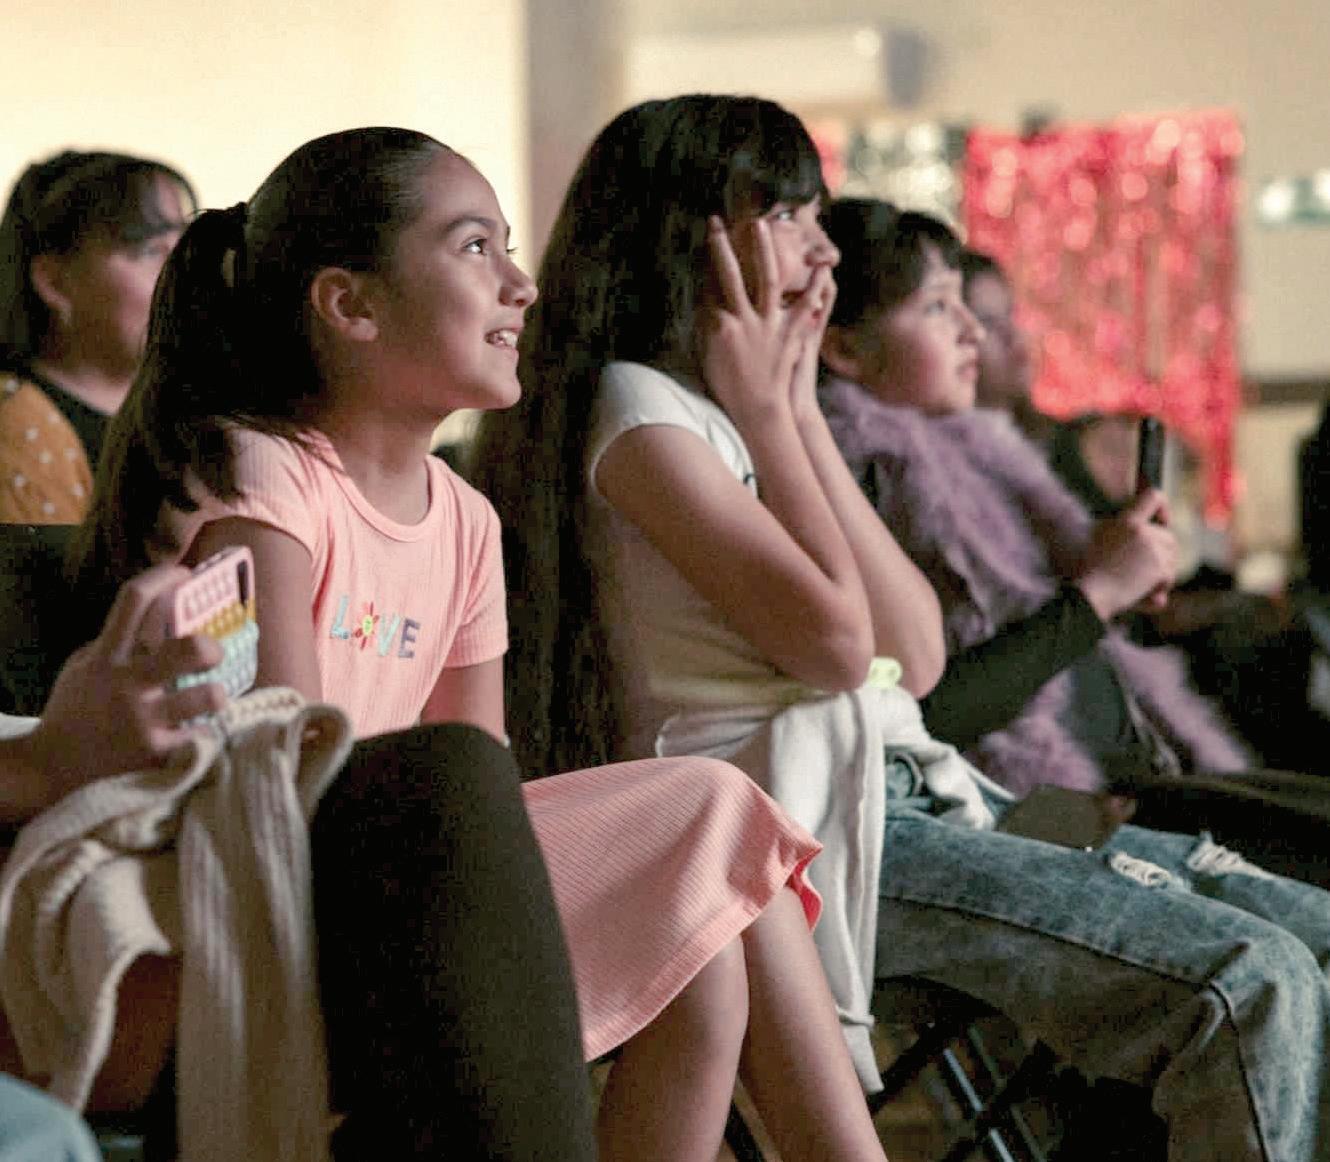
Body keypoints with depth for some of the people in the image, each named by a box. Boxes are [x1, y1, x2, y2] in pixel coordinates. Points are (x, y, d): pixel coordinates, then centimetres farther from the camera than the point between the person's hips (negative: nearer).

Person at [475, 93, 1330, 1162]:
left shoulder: (751, 411, 21)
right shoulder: (637, 406, -4)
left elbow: (918, 659, 9)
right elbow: (834, 640, -14)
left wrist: (799, 411, 7)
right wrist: (764, 410, -3)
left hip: (908, 793, 9)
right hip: (791, 824, -9)